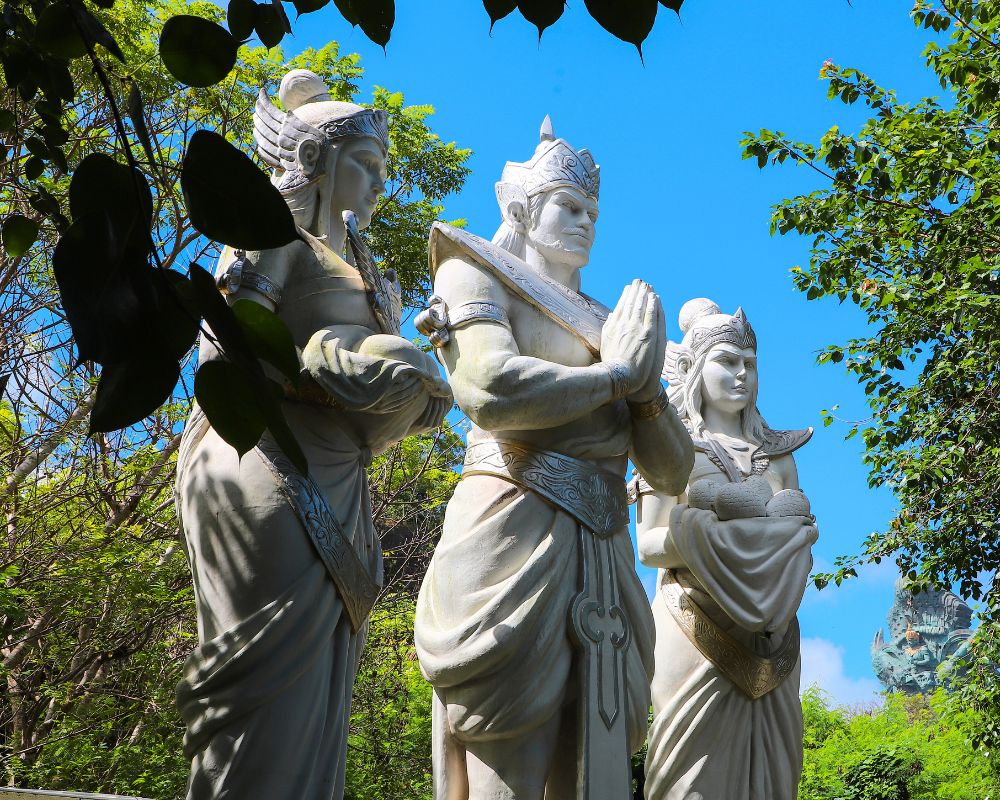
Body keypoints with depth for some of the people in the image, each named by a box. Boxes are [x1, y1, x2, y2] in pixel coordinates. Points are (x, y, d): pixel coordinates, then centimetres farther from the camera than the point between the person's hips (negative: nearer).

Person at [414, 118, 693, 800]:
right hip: (517, 530, -6)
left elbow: (673, 472, 17)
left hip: (605, 556, 6)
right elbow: (492, 391, -14)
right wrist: (617, 374, -2)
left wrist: (647, 387, -2)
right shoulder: (477, 274, 9)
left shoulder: (605, 323, 23)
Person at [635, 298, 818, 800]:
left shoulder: (777, 454, 17)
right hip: (698, 632, -4)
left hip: (768, 639, 4)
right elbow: (649, 545, -4)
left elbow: (804, 529, 11)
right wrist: (732, 533, -13)